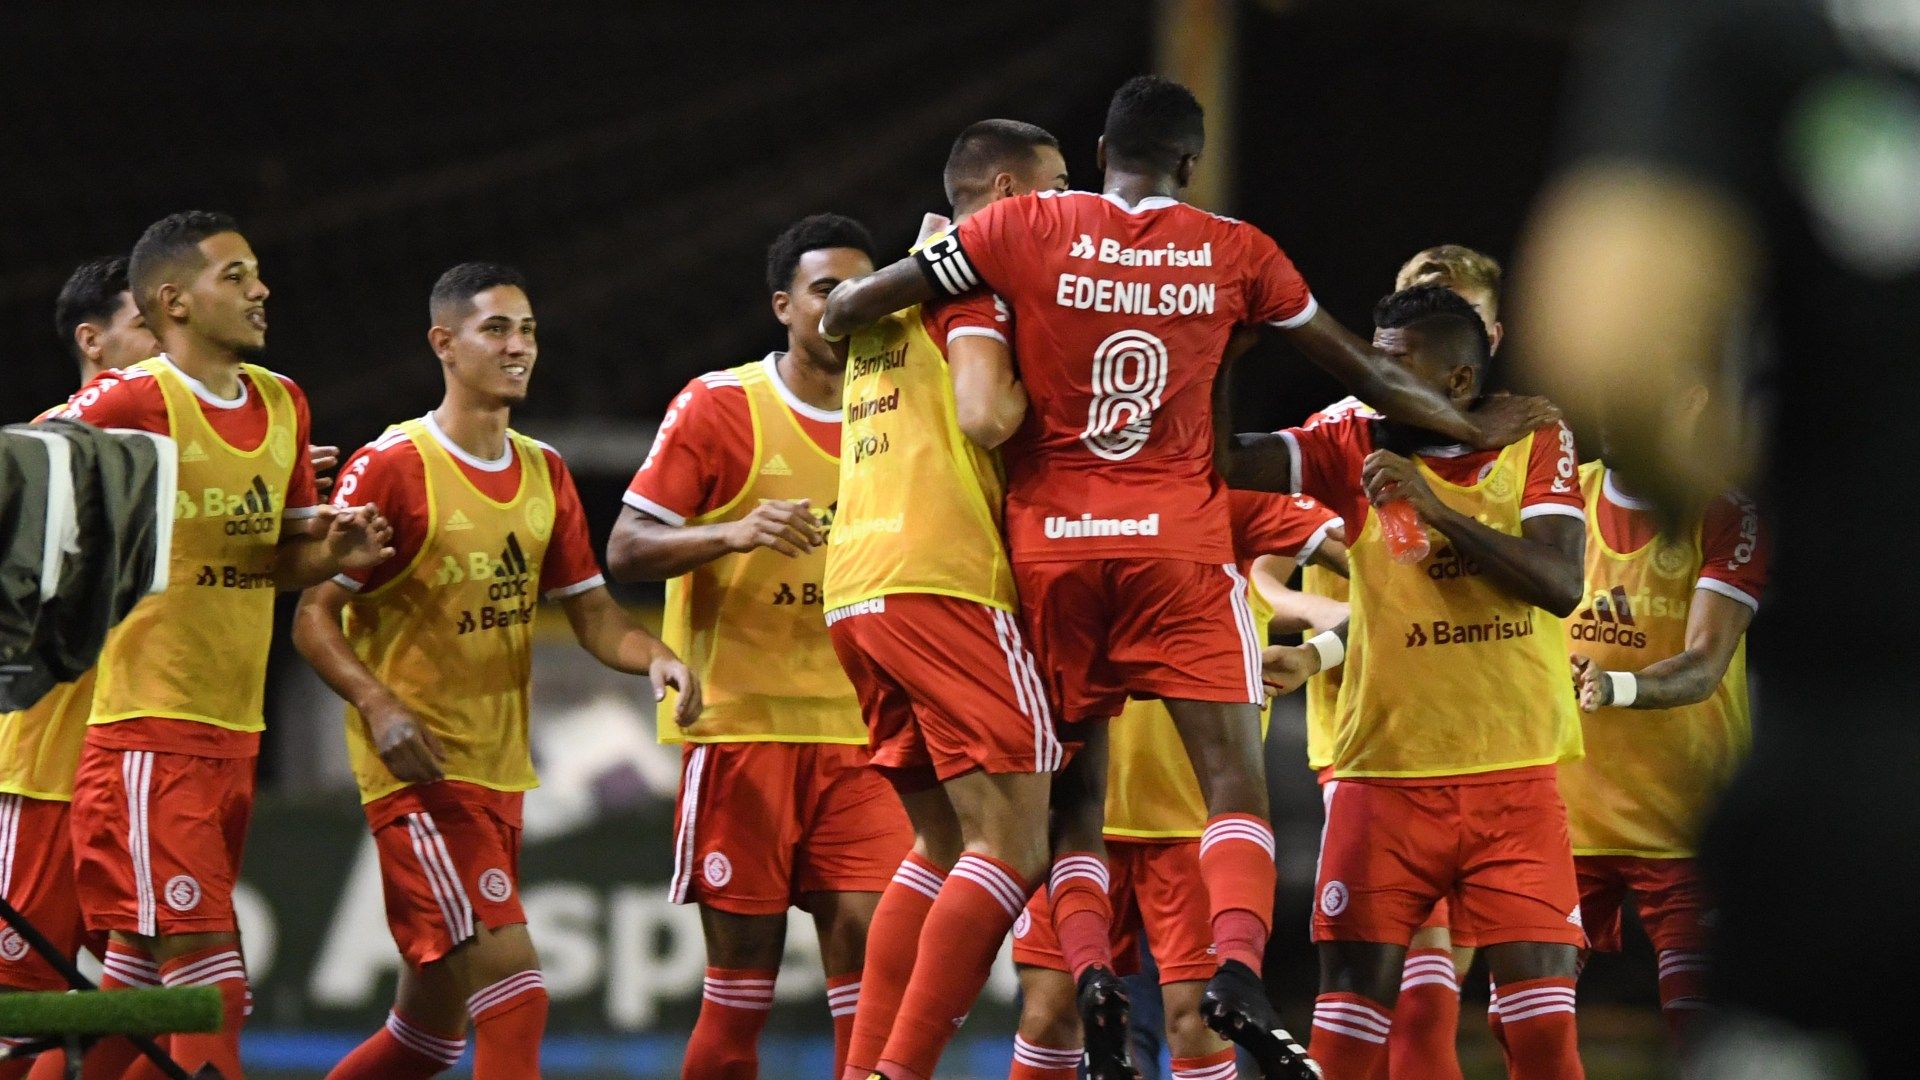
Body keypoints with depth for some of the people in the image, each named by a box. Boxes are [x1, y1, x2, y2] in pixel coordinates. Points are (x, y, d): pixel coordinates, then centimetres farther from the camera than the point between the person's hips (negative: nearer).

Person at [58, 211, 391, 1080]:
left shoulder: (281, 405, 12)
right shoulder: (129, 403, -11)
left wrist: (332, 554, 1)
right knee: (211, 980, -12)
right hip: (147, 733, -7)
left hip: (235, 735, 7)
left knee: (143, 964, 10)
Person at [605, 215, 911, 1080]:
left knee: (872, 941, -7)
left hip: (854, 731, 4)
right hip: (740, 724, -4)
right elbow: (625, 550, -7)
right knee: (744, 969, -3)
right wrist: (734, 533, -22)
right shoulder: (720, 406, -2)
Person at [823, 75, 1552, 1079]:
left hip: (1051, 543, 1)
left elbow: (855, 301, 2)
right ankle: (1237, 966, -25)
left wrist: (831, 328, 25)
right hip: (1179, 543, -1)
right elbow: (1360, 366, 14)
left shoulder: (1028, 227, 2)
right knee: (1233, 777, -3)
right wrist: (1468, 427, 28)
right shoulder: (1232, 251, 4)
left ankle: (1087, 968, -10)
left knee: (1070, 788, 10)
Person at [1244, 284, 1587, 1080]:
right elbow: (1232, 460, -10)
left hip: (1515, 777, 0)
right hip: (1386, 776, 0)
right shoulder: (1356, 447, 3)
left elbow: (1561, 583, -12)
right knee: (1353, 998, -4)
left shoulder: (1536, 442, 3)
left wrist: (1436, 508, -18)